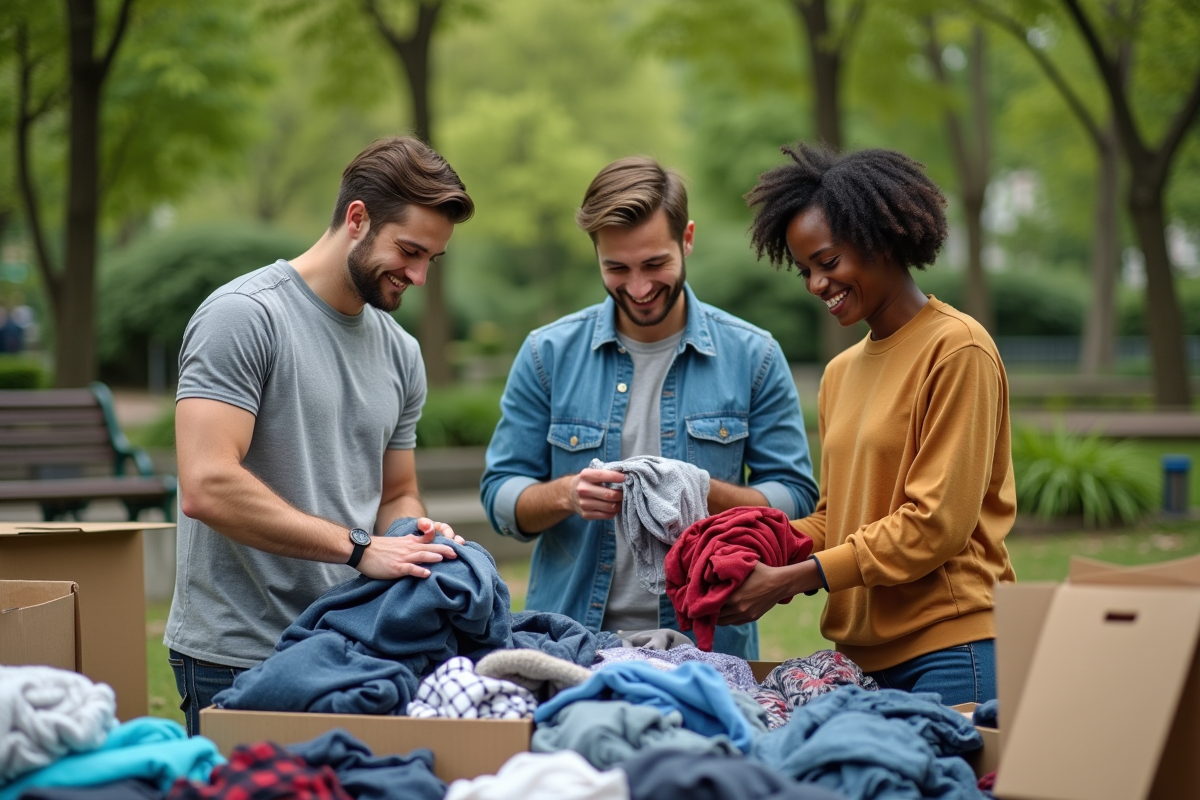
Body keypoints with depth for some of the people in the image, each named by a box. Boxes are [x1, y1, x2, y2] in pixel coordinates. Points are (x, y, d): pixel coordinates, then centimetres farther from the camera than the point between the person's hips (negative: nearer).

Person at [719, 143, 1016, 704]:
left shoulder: (956, 348, -7)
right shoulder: (840, 373, 17)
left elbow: (938, 523, -13)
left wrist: (791, 580, -15)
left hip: (947, 651, -6)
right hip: (860, 653, 7)